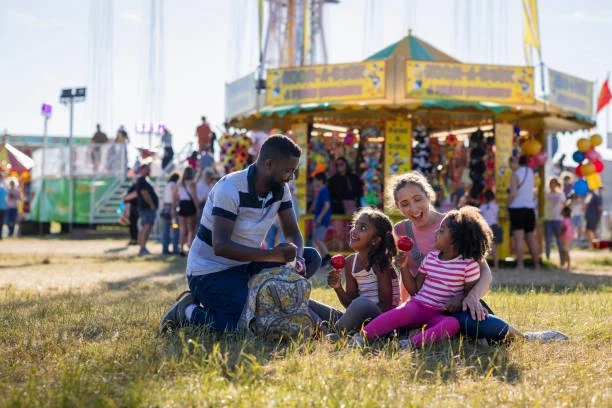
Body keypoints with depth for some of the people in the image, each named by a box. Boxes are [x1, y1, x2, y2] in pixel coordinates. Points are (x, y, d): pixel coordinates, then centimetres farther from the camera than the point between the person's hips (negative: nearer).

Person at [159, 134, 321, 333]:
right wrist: (271, 254, -38)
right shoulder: (230, 189, -24)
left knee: (311, 257, -5)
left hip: (247, 265, 8)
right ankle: (189, 311, -3)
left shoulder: (280, 189, -1)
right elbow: (221, 246, -31)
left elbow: (292, 233, 3)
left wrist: (297, 259, -21)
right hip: (211, 271, -8)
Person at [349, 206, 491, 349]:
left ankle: (413, 342, -51)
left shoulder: (469, 265, -3)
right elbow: (414, 289, 10)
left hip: (441, 314, -2)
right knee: (401, 312, -32)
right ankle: (362, 336, -41)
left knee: (453, 323, -36)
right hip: (417, 305, 2)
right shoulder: (430, 258, 8)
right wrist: (403, 267, -2)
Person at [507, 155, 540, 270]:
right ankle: (537, 266, 16)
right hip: (530, 208, 6)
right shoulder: (530, 172, 9)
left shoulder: (515, 175, -11)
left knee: (518, 238, -9)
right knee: (531, 238, 13)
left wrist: (507, 205, -5)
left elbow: (513, 194, -19)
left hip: (517, 208, -6)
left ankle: (520, 265, -15)